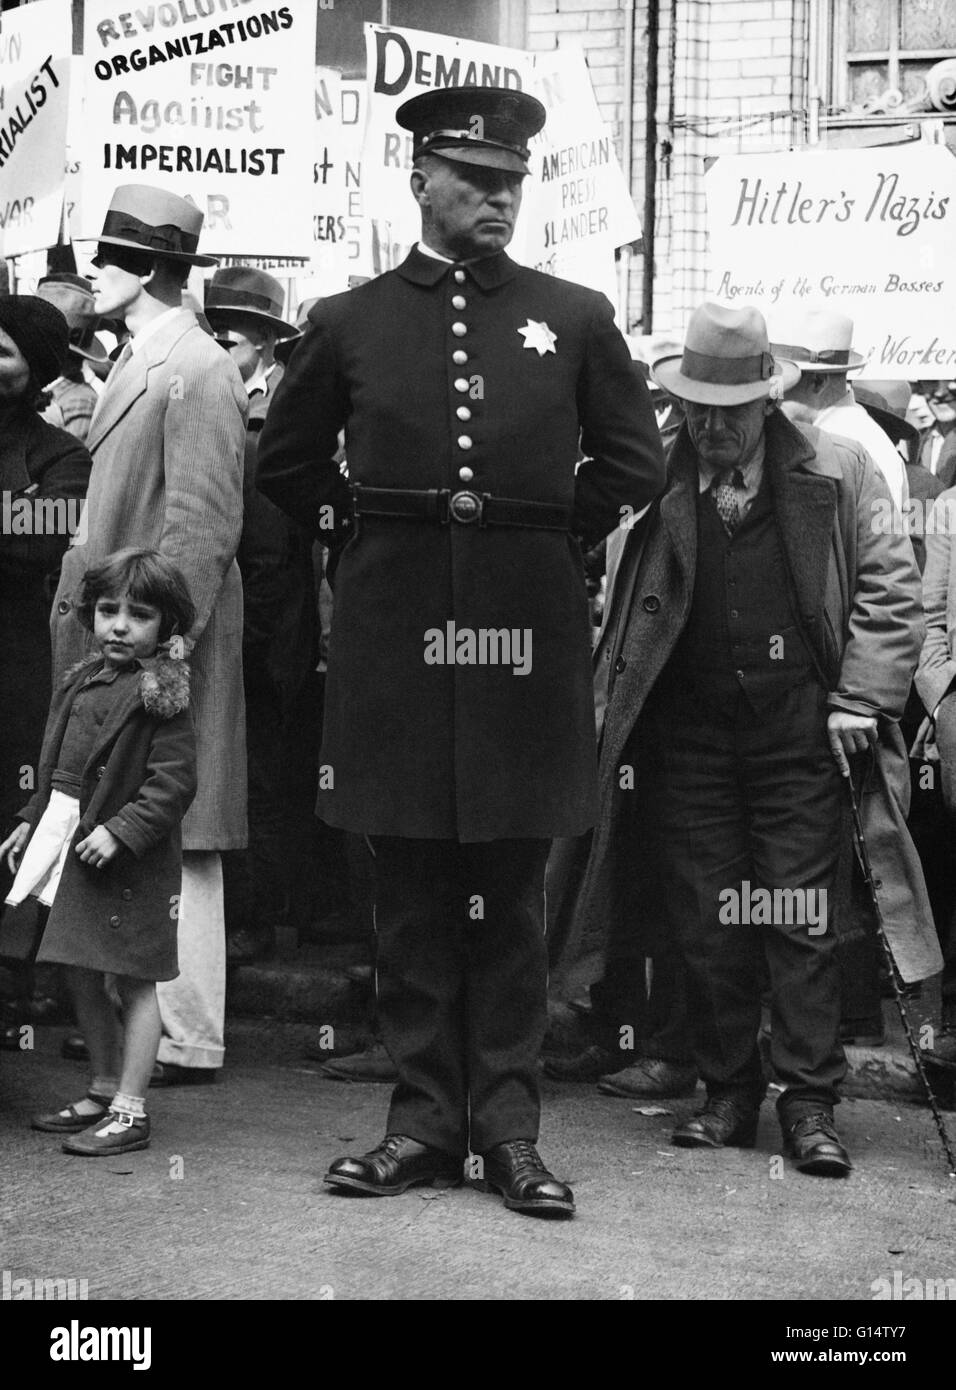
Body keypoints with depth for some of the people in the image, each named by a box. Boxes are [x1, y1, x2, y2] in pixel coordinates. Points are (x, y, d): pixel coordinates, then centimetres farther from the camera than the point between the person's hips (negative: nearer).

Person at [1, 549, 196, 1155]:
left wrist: (120, 831, -23)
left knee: (134, 981, -1)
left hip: (130, 858, -8)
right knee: (82, 976, 15)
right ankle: (104, 1091, 29)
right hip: (71, 844, 8)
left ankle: (130, 1110, 4)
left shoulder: (160, 695, -12)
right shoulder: (83, 683, 11)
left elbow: (174, 782, -18)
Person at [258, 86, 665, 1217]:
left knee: (512, 895, 4)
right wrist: (368, 529, 8)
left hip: (528, 624, 0)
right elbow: (286, 464, 16)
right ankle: (424, 1117, 13)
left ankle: (509, 1126, 10)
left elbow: (635, 462, 14)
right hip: (394, 626, 0)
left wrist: (562, 535, 6)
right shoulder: (350, 321, 6)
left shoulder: (574, 318, 7)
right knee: (410, 890, 5)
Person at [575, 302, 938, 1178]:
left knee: (800, 918, -2)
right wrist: (623, 725, 2)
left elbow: (890, 588, 2)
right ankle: (728, 1096, 17)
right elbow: (621, 607, 8)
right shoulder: (653, 484, 2)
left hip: (799, 733, -2)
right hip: (689, 734, 2)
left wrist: (860, 701, -5)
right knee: (705, 921, 6)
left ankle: (811, 1105, 5)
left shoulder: (834, 473, 0)